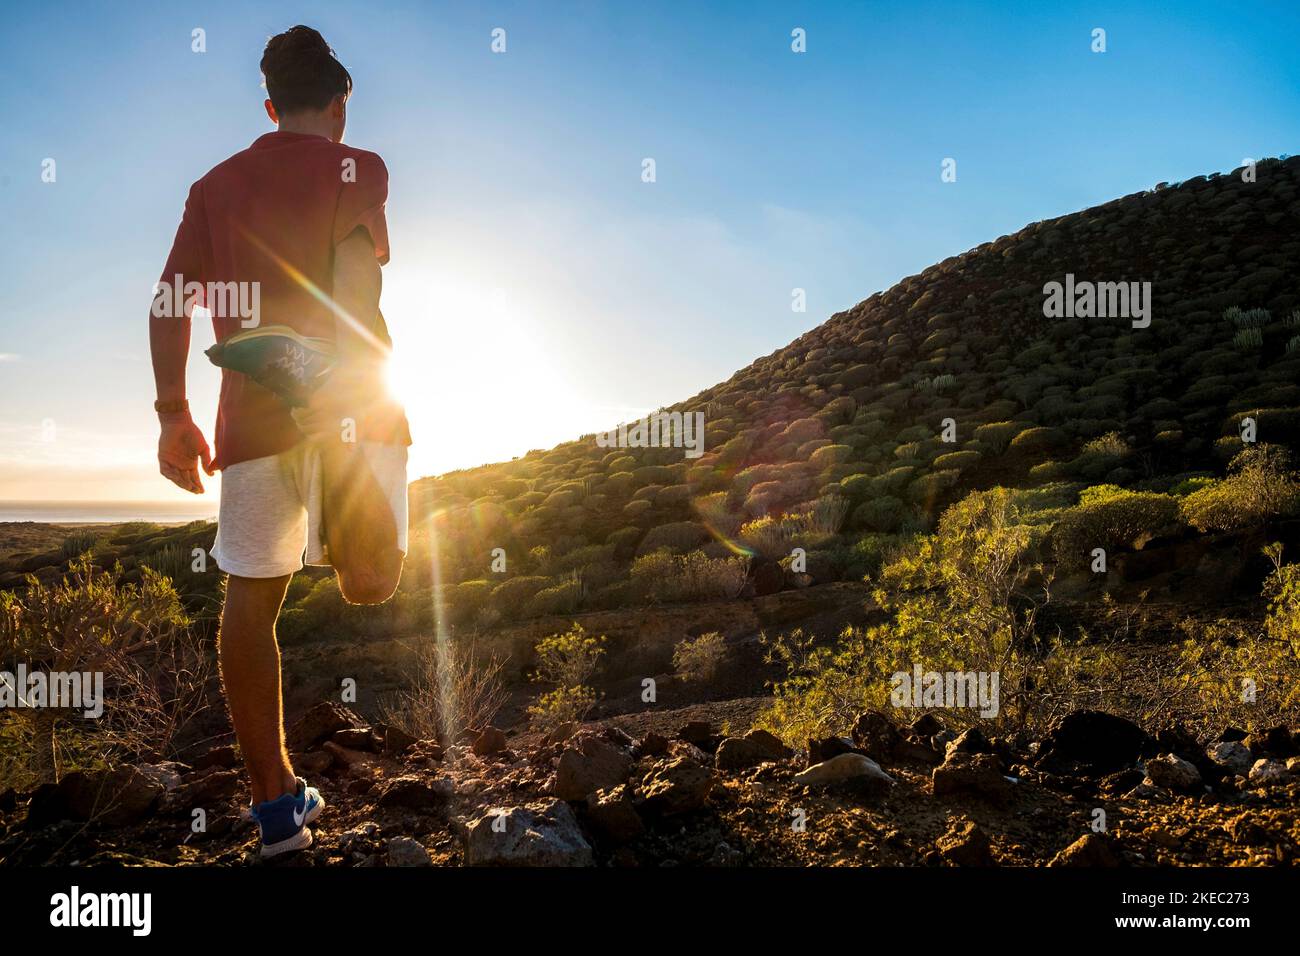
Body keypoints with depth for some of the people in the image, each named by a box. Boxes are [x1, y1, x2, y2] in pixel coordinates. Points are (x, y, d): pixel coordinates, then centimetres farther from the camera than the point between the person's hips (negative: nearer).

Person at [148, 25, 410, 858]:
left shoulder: (217, 185, 17)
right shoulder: (357, 168, 6)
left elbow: (169, 302, 9)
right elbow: (353, 274, -13)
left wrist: (174, 416, 13)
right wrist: (342, 388, -22)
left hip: (253, 415, 4)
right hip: (349, 402, -3)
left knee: (250, 601, 10)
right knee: (371, 584, -1)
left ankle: (276, 805, 12)